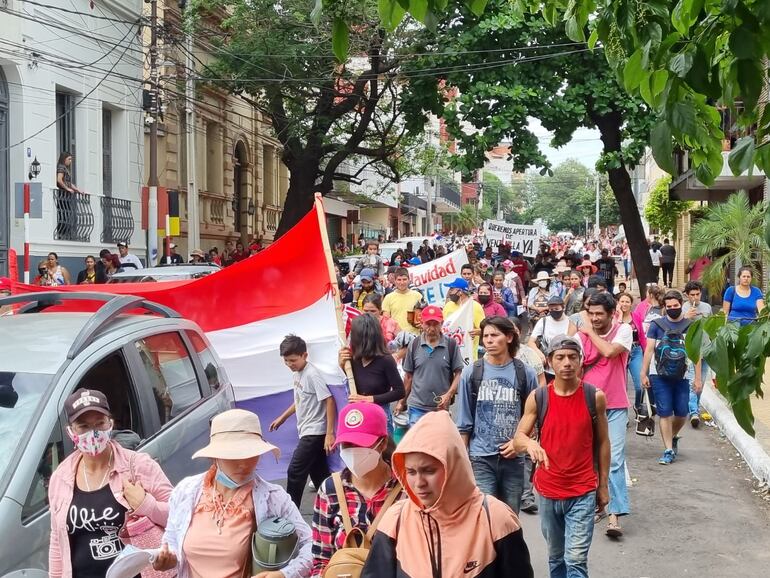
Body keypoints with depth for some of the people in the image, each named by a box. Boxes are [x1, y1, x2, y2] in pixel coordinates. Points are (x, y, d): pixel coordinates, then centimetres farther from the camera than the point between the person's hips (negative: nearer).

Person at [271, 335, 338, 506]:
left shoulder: (312, 374, -18)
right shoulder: (297, 373, 9)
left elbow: (330, 401, -20)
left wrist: (329, 433, -23)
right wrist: (282, 418, 27)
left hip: (315, 432, -9)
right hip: (307, 432, 9)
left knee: (295, 473, -6)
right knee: (319, 475, 11)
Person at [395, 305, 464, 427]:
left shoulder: (451, 345, -4)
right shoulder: (414, 344, 2)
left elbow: (459, 373, -2)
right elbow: (408, 376, 10)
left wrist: (449, 394, -16)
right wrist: (402, 402, 12)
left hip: (441, 407, -1)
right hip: (417, 407, 1)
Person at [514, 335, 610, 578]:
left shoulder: (595, 397, -6)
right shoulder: (537, 398, -5)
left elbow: (602, 442, 3)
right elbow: (517, 438, -8)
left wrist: (603, 485, 6)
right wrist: (529, 443, -32)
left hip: (583, 492, -2)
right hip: (548, 491, 2)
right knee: (555, 558, 18)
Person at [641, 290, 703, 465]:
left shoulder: (690, 326, 5)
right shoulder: (656, 324, 2)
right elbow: (649, 350, 2)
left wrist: (698, 378, 2)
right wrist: (644, 374, -2)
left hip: (682, 377, 1)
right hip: (660, 376, -1)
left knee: (682, 413, 4)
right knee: (665, 413, -1)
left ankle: (673, 437, 34)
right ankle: (669, 450, 6)